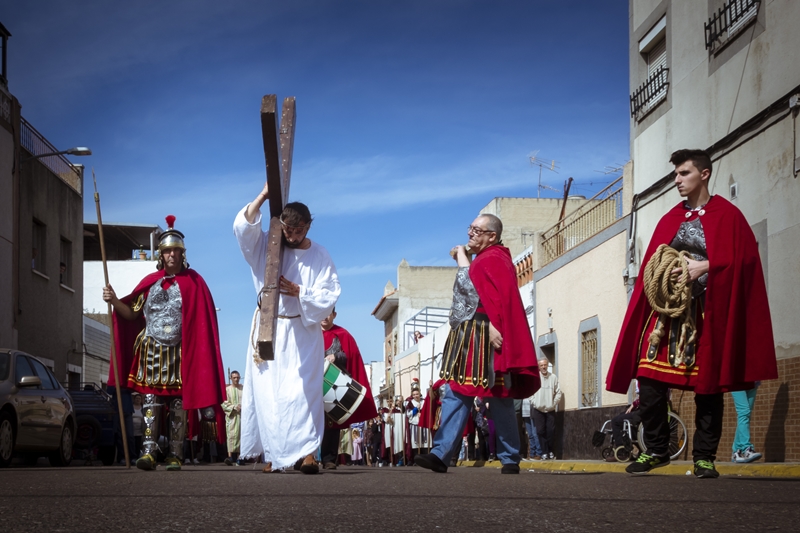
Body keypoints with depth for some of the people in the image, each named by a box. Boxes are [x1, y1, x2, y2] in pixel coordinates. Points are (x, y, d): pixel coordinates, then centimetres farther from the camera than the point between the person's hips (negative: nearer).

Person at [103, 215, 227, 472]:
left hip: (180, 353, -2)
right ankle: (148, 451, -12)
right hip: (152, 351, 2)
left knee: (178, 404, 0)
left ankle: (175, 455, 2)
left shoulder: (193, 282, 2)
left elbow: (202, 321, 0)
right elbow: (132, 313, 11)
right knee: (151, 400, -6)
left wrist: (196, 350, -8)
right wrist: (114, 301, -6)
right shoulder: (150, 282, 11)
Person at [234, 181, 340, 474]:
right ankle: (273, 454, -2)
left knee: (302, 392, -11)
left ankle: (307, 452, -16)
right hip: (268, 331, 1)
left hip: (303, 333, -1)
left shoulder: (320, 257, 1)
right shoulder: (266, 246, 3)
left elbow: (329, 296, -3)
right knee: (267, 392, -4)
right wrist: (262, 197, -18)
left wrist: (299, 292, -17)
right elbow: (243, 228, -12)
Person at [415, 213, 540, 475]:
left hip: (487, 340, -10)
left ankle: (511, 459, 4)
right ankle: (441, 454, -6)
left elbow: (502, 297, -20)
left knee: (499, 400, -4)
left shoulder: (494, 260, -9)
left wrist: (494, 326, -31)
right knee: (455, 395, 0)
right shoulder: (480, 260, 21)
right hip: (467, 339, 10)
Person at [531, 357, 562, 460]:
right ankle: (544, 452, 5)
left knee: (551, 431, 1)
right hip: (538, 409, -1)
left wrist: (554, 404, -4)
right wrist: (533, 403, -6)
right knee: (541, 431, -1)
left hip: (550, 409, 1)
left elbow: (558, 393, 2)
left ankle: (550, 451, 15)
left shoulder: (553, 377, -1)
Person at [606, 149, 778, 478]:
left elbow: (742, 260, -7)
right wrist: (663, 269, -9)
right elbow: (650, 264, 13)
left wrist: (703, 266, -17)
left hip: (708, 313, -4)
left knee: (708, 387, -1)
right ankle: (656, 450, 6)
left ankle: (704, 457, 7)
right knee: (649, 381, -6)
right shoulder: (669, 220, 16)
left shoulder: (728, 216, 2)